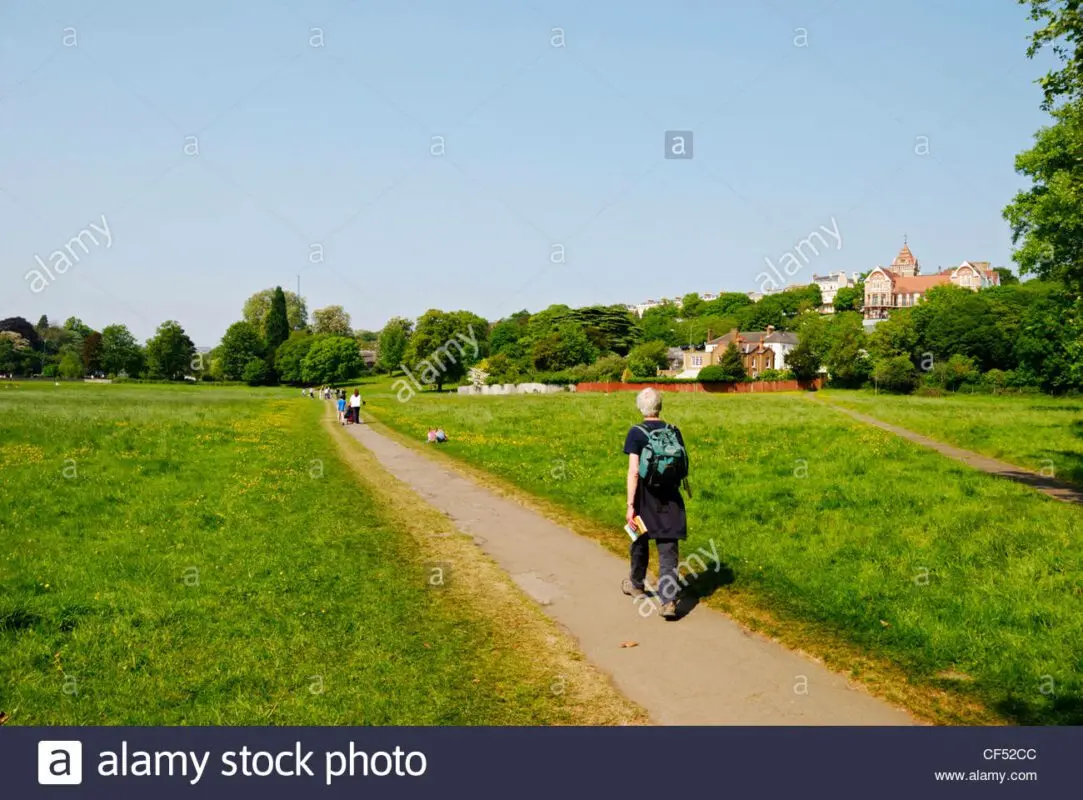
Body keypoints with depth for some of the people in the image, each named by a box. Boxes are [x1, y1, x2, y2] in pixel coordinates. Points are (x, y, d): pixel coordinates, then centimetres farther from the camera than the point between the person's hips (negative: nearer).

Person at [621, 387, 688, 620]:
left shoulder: (636, 433, -11)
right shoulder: (674, 431, 0)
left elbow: (633, 472, -16)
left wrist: (630, 505, -15)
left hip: (645, 497, -2)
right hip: (670, 497, 2)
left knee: (640, 542, 21)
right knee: (668, 549, 2)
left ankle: (636, 585, 41)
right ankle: (668, 601, -8)